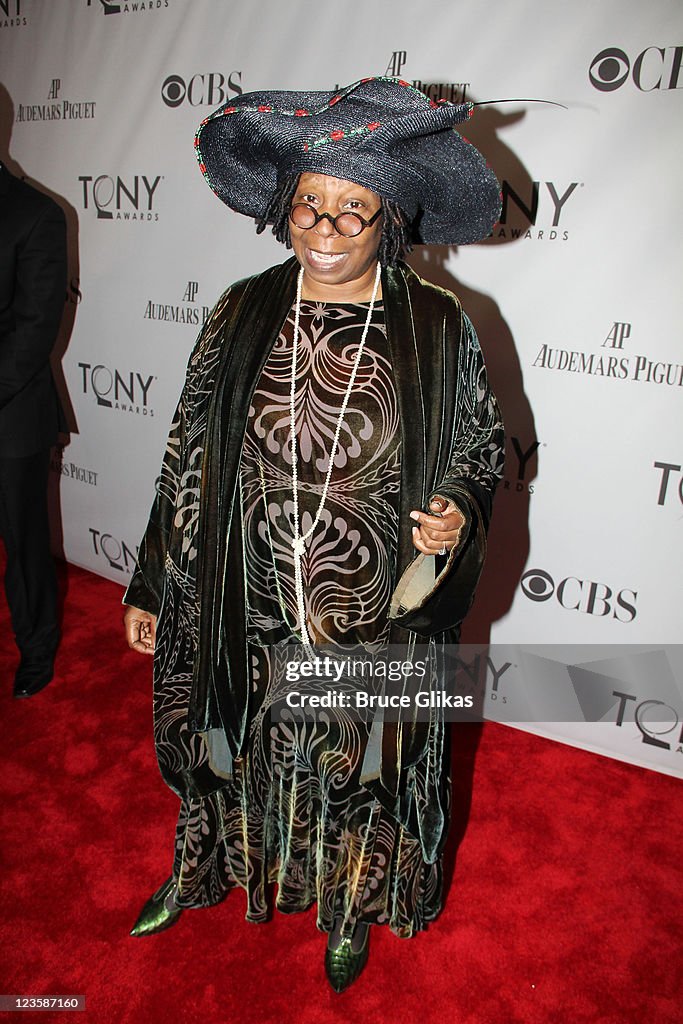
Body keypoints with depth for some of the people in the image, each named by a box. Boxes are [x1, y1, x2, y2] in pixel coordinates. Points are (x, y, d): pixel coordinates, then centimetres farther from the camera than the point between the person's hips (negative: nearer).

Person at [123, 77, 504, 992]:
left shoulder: (437, 329, -9)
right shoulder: (243, 316, -4)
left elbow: (480, 445, 5)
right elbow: (189, 458, 1)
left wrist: (457, 511, -18)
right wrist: (151, 591, 5)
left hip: (379, 621, -1)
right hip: (250, 614, 2)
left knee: (364, 767, 20)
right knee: (236, 750, 23)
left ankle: (350, 908, 52)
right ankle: (203, 870, 56)